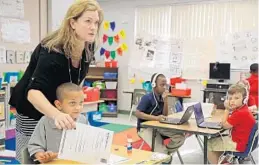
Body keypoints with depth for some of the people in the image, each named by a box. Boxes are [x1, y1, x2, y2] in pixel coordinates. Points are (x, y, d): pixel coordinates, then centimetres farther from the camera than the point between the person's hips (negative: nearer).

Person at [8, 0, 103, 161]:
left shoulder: (86, 50, -10)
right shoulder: (53, 51, -32)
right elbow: (33, 91, -44)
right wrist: (56, 114, -61)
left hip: (59, 109, 7)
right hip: (33, 111, -7)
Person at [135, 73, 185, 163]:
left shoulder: (161, 97, 3)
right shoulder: (147, 98, -16)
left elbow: (165, 115, 4)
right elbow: (138, 113, -23)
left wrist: (165, 100, -10)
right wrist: (156, 118, -28)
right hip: (145, 127, -7)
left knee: (180, 137, -10)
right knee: (161, 152, -24)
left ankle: (166, 152, 10)